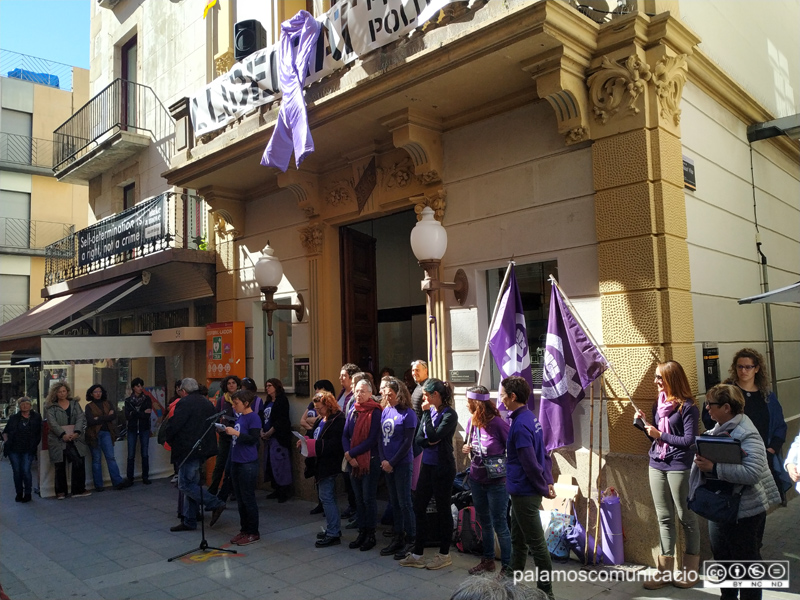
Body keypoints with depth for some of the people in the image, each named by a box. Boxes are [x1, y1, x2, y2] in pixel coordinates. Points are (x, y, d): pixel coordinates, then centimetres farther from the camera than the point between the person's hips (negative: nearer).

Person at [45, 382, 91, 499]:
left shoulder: (75, 404, 12)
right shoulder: (51, 407, 5)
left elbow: (80, 418, 1)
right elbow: (52, 423, -7)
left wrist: (77, 432, -15)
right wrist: (63, 434, -19)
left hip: (75, 440, 2)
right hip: (59, 441, -1)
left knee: (79, 463, -6)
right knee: (60, 467, 4)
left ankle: (79, 490, 2)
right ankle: (60, 492, 17)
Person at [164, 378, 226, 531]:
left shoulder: (185, 403, -12)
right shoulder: (207, 403, 14)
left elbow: (173, 425, -15)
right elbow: (212, 425, 19)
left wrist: (169, 440, 5)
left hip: (189, 450, -9)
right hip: (203, 449, 9)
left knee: (185, 484, -4)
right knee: (191, 484, 13)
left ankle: (216, 504, -7)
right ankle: (189, 521, 17)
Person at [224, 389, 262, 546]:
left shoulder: (253, 417, -12)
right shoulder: (239, 417, 12)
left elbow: (253, 439, -19)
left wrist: (235, 433, -22)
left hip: (248, 464, -8)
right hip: (236, 462, 8)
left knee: (248, 499, 0)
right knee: (240, 499, 15)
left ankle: (253, 533, 11)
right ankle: (244, 530, 26)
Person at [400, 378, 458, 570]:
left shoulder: (449, 414, -15)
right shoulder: (430, 411, 5)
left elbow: (433, 437, -24)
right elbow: (418, 438, 3)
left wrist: (427, 413, -18)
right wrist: (430, 441, -17)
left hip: (443, 468, -7)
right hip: (427, 466, 7)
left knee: (443, 510, 7)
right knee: (419, 507, 11)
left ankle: (444, 555, 23)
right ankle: (417, 554, 22)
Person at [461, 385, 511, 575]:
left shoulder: (498, 423, -19)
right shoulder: (471, 422, -1)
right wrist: (466, 449, -7)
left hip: (496, 482, -6)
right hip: (476, 480, 7)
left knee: (499, 525, 2)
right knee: (484, 523, 19)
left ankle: (507, 566, 16)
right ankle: (488, 560, 35)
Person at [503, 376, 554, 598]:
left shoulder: (520, 424, -22)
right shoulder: (530, 418, 8)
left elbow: (530, 463, -23)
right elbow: (544, 454, 12)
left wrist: (543, 488, -12)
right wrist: (548, 482, 10)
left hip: (524, 492, -10)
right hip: (524, 490, 10)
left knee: (536, 543, 2)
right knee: (517, 539, 22)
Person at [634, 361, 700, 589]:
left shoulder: (687, 407, -12)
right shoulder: (659, 404, 9)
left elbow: (688, 440, -17)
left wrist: (660, 435, -17)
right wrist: (643, 422, 1)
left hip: (678, 467, -7)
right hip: (657, 465, 7)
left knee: (686, 517, 7)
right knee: (664, 519, 10)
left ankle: (691, 570, 22)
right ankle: (665, 572, 17)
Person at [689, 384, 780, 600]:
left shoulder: (747, 435, -22)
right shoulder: (718, 428, 5)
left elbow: (752, 473, -33)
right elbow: (709, 454, 15)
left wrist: (713, 467, -34)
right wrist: (701, 459, -8)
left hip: (744, 510, -9)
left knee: (746, 560, 7)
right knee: (722, 555, 22)